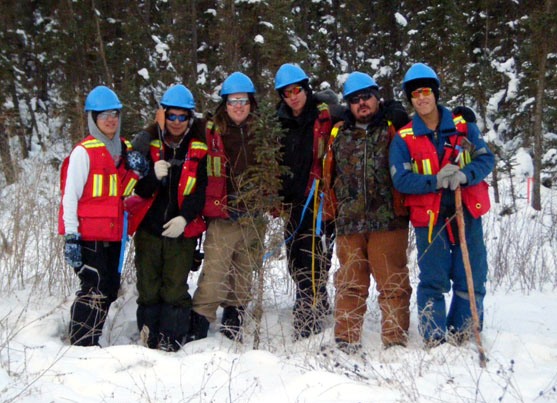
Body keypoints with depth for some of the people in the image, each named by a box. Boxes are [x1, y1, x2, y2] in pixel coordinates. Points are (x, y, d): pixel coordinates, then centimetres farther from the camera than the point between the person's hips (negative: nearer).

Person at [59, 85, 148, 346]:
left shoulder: (125, 150, 12)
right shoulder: (83, 151, -8)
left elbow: (123, 193, 12)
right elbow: (70, 195, -11)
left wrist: (136, 172, -8)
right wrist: (71, 236, -17)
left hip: (114, 234, 7)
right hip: (88, 234, -7)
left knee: (110, 290, 10)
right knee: (95, 288, -10)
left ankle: (91, 343, 22)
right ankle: (81, 344, 0)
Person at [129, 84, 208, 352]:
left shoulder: (199, 149, 2)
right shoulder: (148, 143, 2)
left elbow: (203, 190, 1)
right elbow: (137, 189, -1)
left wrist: (185, 217, -13)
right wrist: (153, 176, -22)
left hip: (182, 230, -1)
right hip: (148, 227, 1)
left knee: (175, 287, -5)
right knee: (148, 287, 4)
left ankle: (173, 337, 4)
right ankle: (149, 338, 15)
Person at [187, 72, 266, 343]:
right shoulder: (211, 132, 1)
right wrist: (216, 206, -8)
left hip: (255, 217, 4)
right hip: (222, 218, -3)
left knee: (244, 275, 11)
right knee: (213, 275, -12)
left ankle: (233, 328, 22)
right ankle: (196, 331, -9)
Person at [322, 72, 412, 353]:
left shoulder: (393, 129, 3)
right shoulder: (339, 134, 15)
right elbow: (329, 174, 21)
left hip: (388, 221, -3)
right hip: (348, 222, 4)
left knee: (393, 284, -2)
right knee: (349, 284, 9)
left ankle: (396, 340, 4)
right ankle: (346, 340, 16)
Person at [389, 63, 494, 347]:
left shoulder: (463, 127, 5)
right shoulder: (403, 138, 1)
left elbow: (486, 159, 0)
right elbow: (400, 179, -7)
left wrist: (465, 175, -20)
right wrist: (436, 181, -21)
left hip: (467, 213, 2)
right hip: (429, 218, -1)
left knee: (471, 279, 5)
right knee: (433, 282, 2)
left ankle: (463, 336, 21)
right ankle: (435, 340, 12)